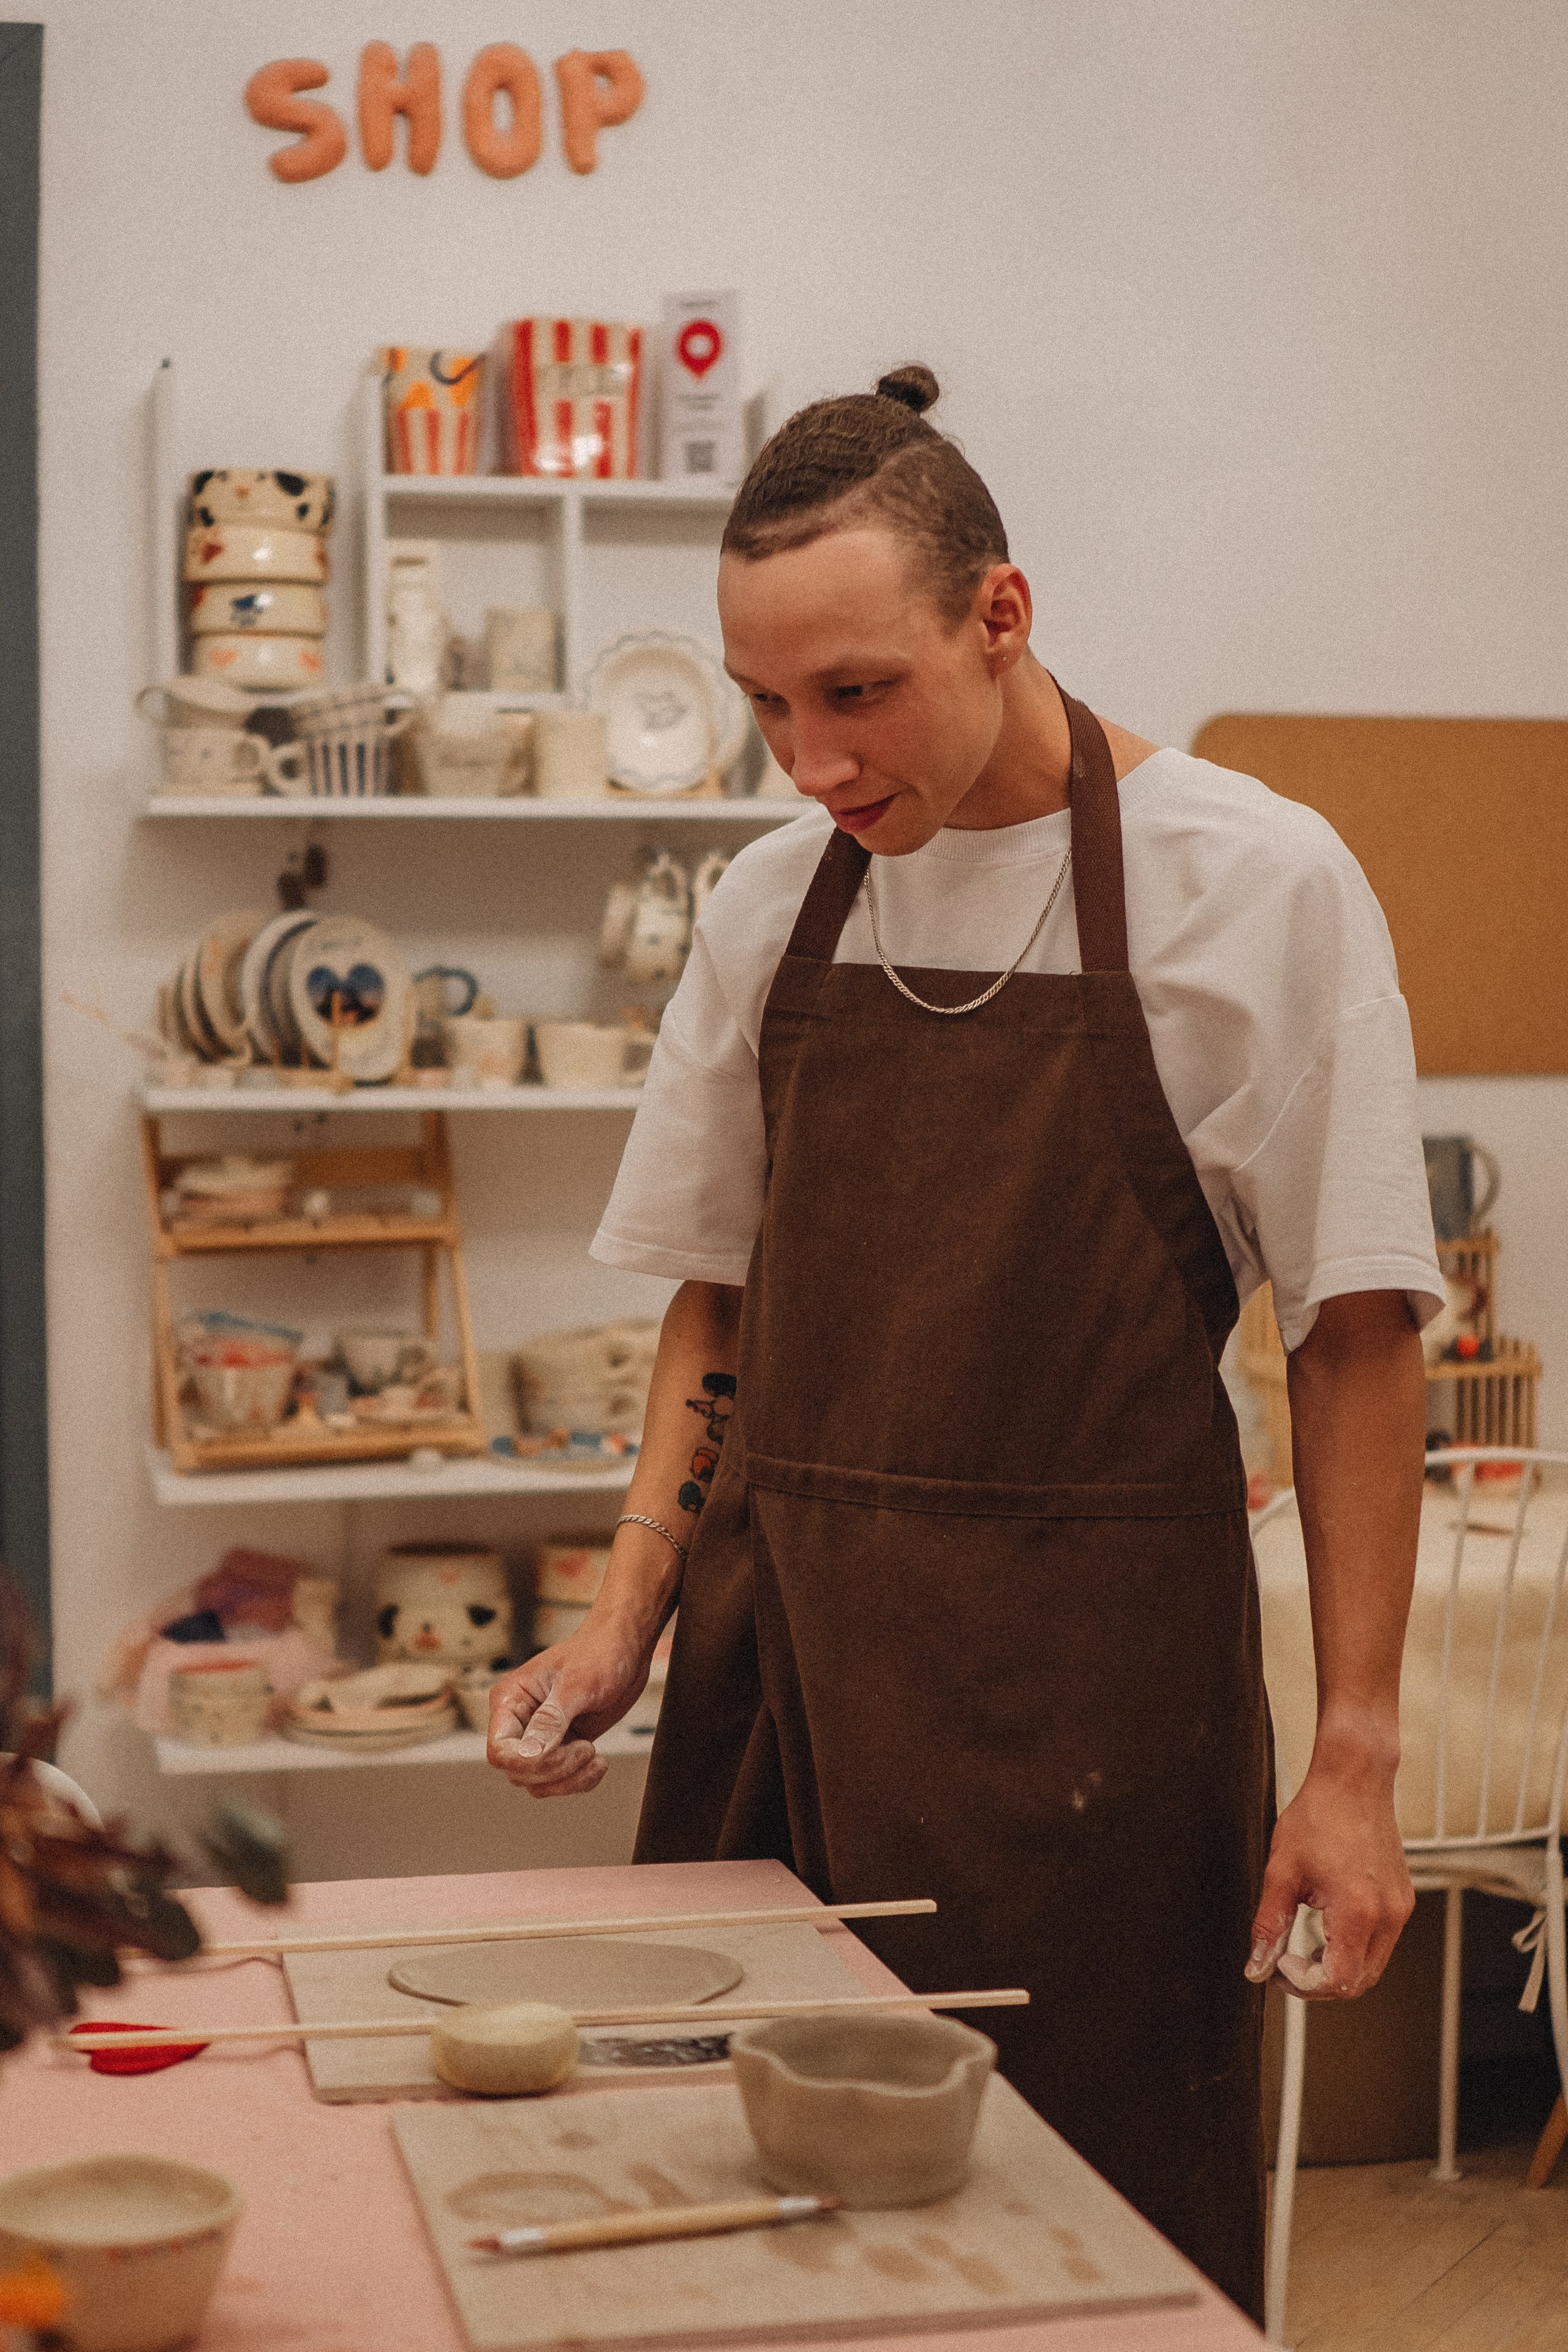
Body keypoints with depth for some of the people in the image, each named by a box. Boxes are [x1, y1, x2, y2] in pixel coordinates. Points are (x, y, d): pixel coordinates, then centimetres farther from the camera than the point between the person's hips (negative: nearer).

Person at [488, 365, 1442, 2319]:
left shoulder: (1256, 887, -7)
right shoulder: (769, 908, 7)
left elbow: (1355, 1336, -5)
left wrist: (1353, 1754, -8)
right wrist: (625, 1623, 4)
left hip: (1088, 1677, -4)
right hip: (775, 1649, 4)